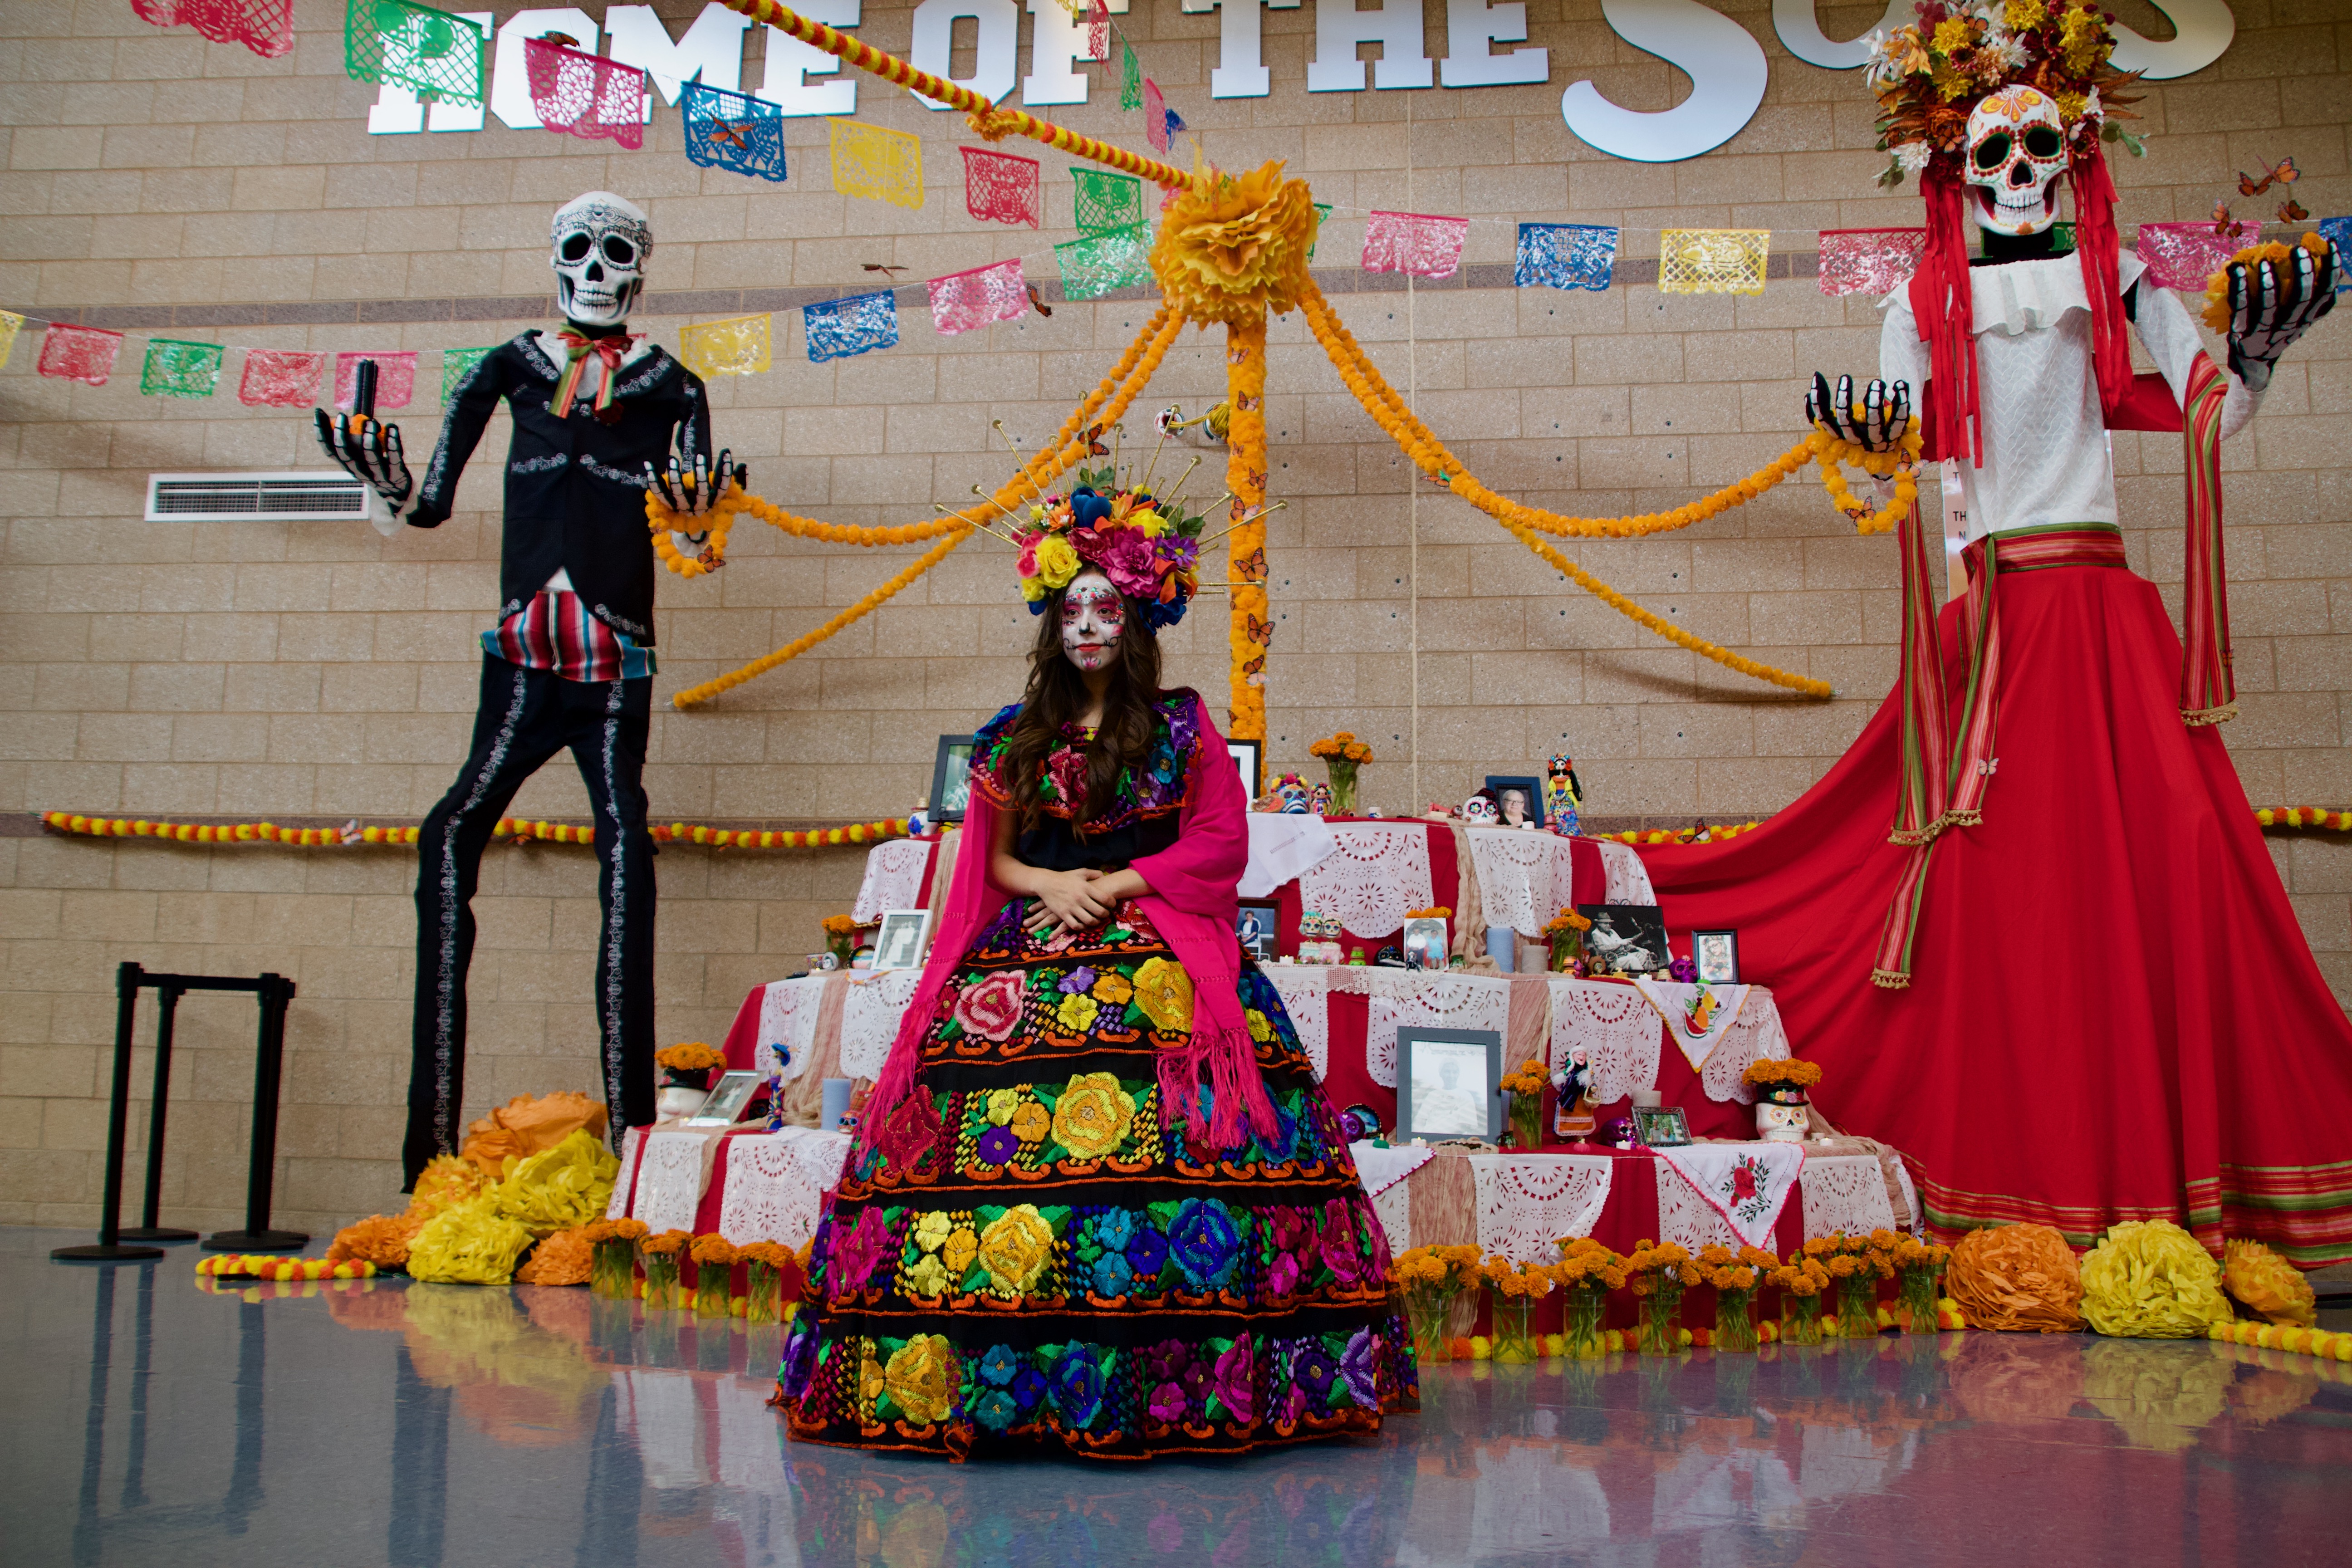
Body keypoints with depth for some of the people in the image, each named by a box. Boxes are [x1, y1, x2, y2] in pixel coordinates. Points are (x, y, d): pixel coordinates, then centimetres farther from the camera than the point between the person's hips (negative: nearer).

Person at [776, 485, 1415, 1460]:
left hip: (1157, 952, -2)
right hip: (1030, 958, 3)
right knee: (996, 1121, -11)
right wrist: (1051, 885, -6)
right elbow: (995, 857, 15)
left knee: (1166, 1137, -17)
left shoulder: (1182, 726, 8)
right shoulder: (1018, 736, 15)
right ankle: (992, 1371, -4)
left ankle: (1169, 1373, -11)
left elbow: (1220, 844, 1)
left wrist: (1116, 885, -8)